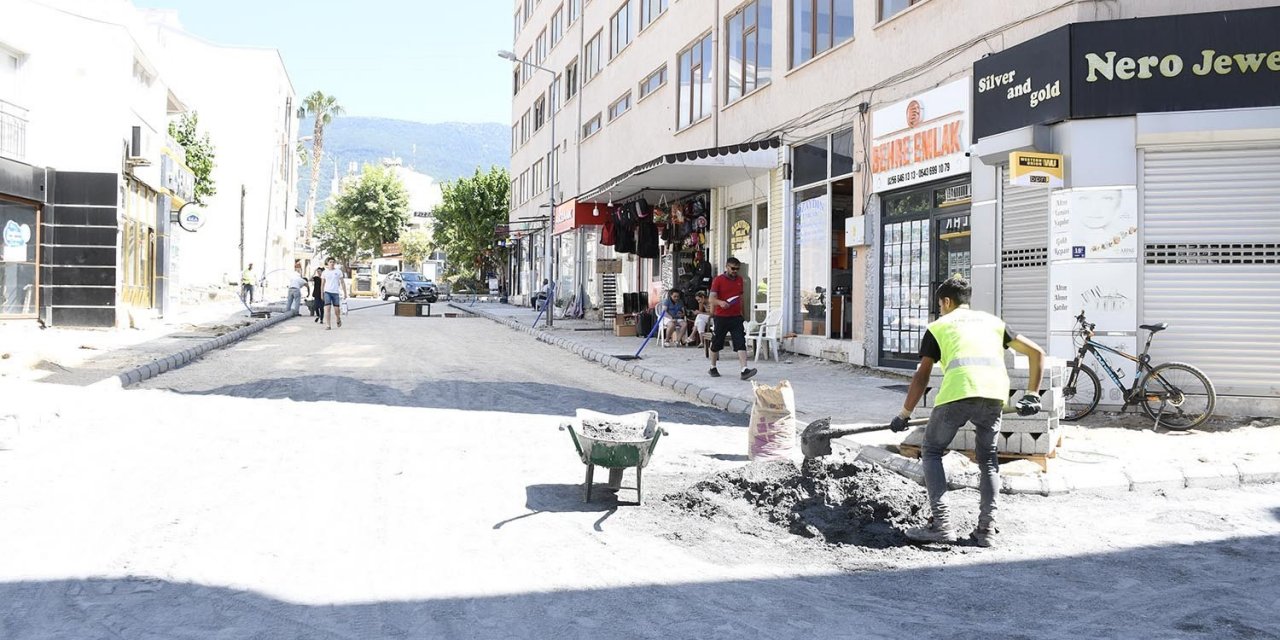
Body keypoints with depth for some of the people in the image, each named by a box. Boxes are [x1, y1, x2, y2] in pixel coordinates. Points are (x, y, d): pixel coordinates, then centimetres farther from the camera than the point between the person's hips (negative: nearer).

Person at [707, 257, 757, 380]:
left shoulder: (739, 280, 11)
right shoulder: (718, 280, -5)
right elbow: (712, 298, -10)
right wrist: (720, 302, -31)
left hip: (736, 317, 3)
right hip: (721, 317, -3)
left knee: (741, 343, -11)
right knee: (716, 344, 9)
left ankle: (744, 370, -19)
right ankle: (713, 368, 28)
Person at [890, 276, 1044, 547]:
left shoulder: (938, 326, 21)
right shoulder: (992, 321, 30)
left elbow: (921, 377, 16)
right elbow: (1037, 353, 26)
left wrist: (903, 415, 22)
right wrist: (1032, 395, 26)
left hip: (958, 392, -3)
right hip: (995, 393, 4)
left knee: (932, 451, 14)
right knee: (988, 460, 20)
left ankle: (942, 524, 5)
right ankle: (986, 529, 17)